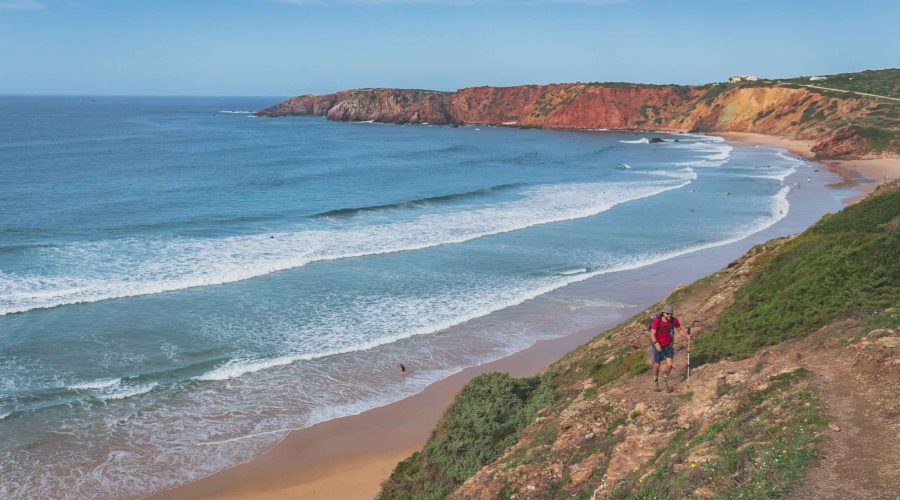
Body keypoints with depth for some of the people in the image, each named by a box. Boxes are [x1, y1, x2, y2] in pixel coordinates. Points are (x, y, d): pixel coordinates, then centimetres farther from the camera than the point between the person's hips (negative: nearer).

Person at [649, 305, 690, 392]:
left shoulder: (674, 320, -14)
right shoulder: (657, 320, -24)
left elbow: (679, 329, 0)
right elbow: (652, 334, -23)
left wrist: (687, 336, -17)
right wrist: (656, 344, -37)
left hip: (668, 345, 2)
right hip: (658, 345, -2)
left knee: (669, 364, -7)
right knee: (657, 365, 9)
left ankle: (665, 377, 26)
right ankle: (655, 381, 35)